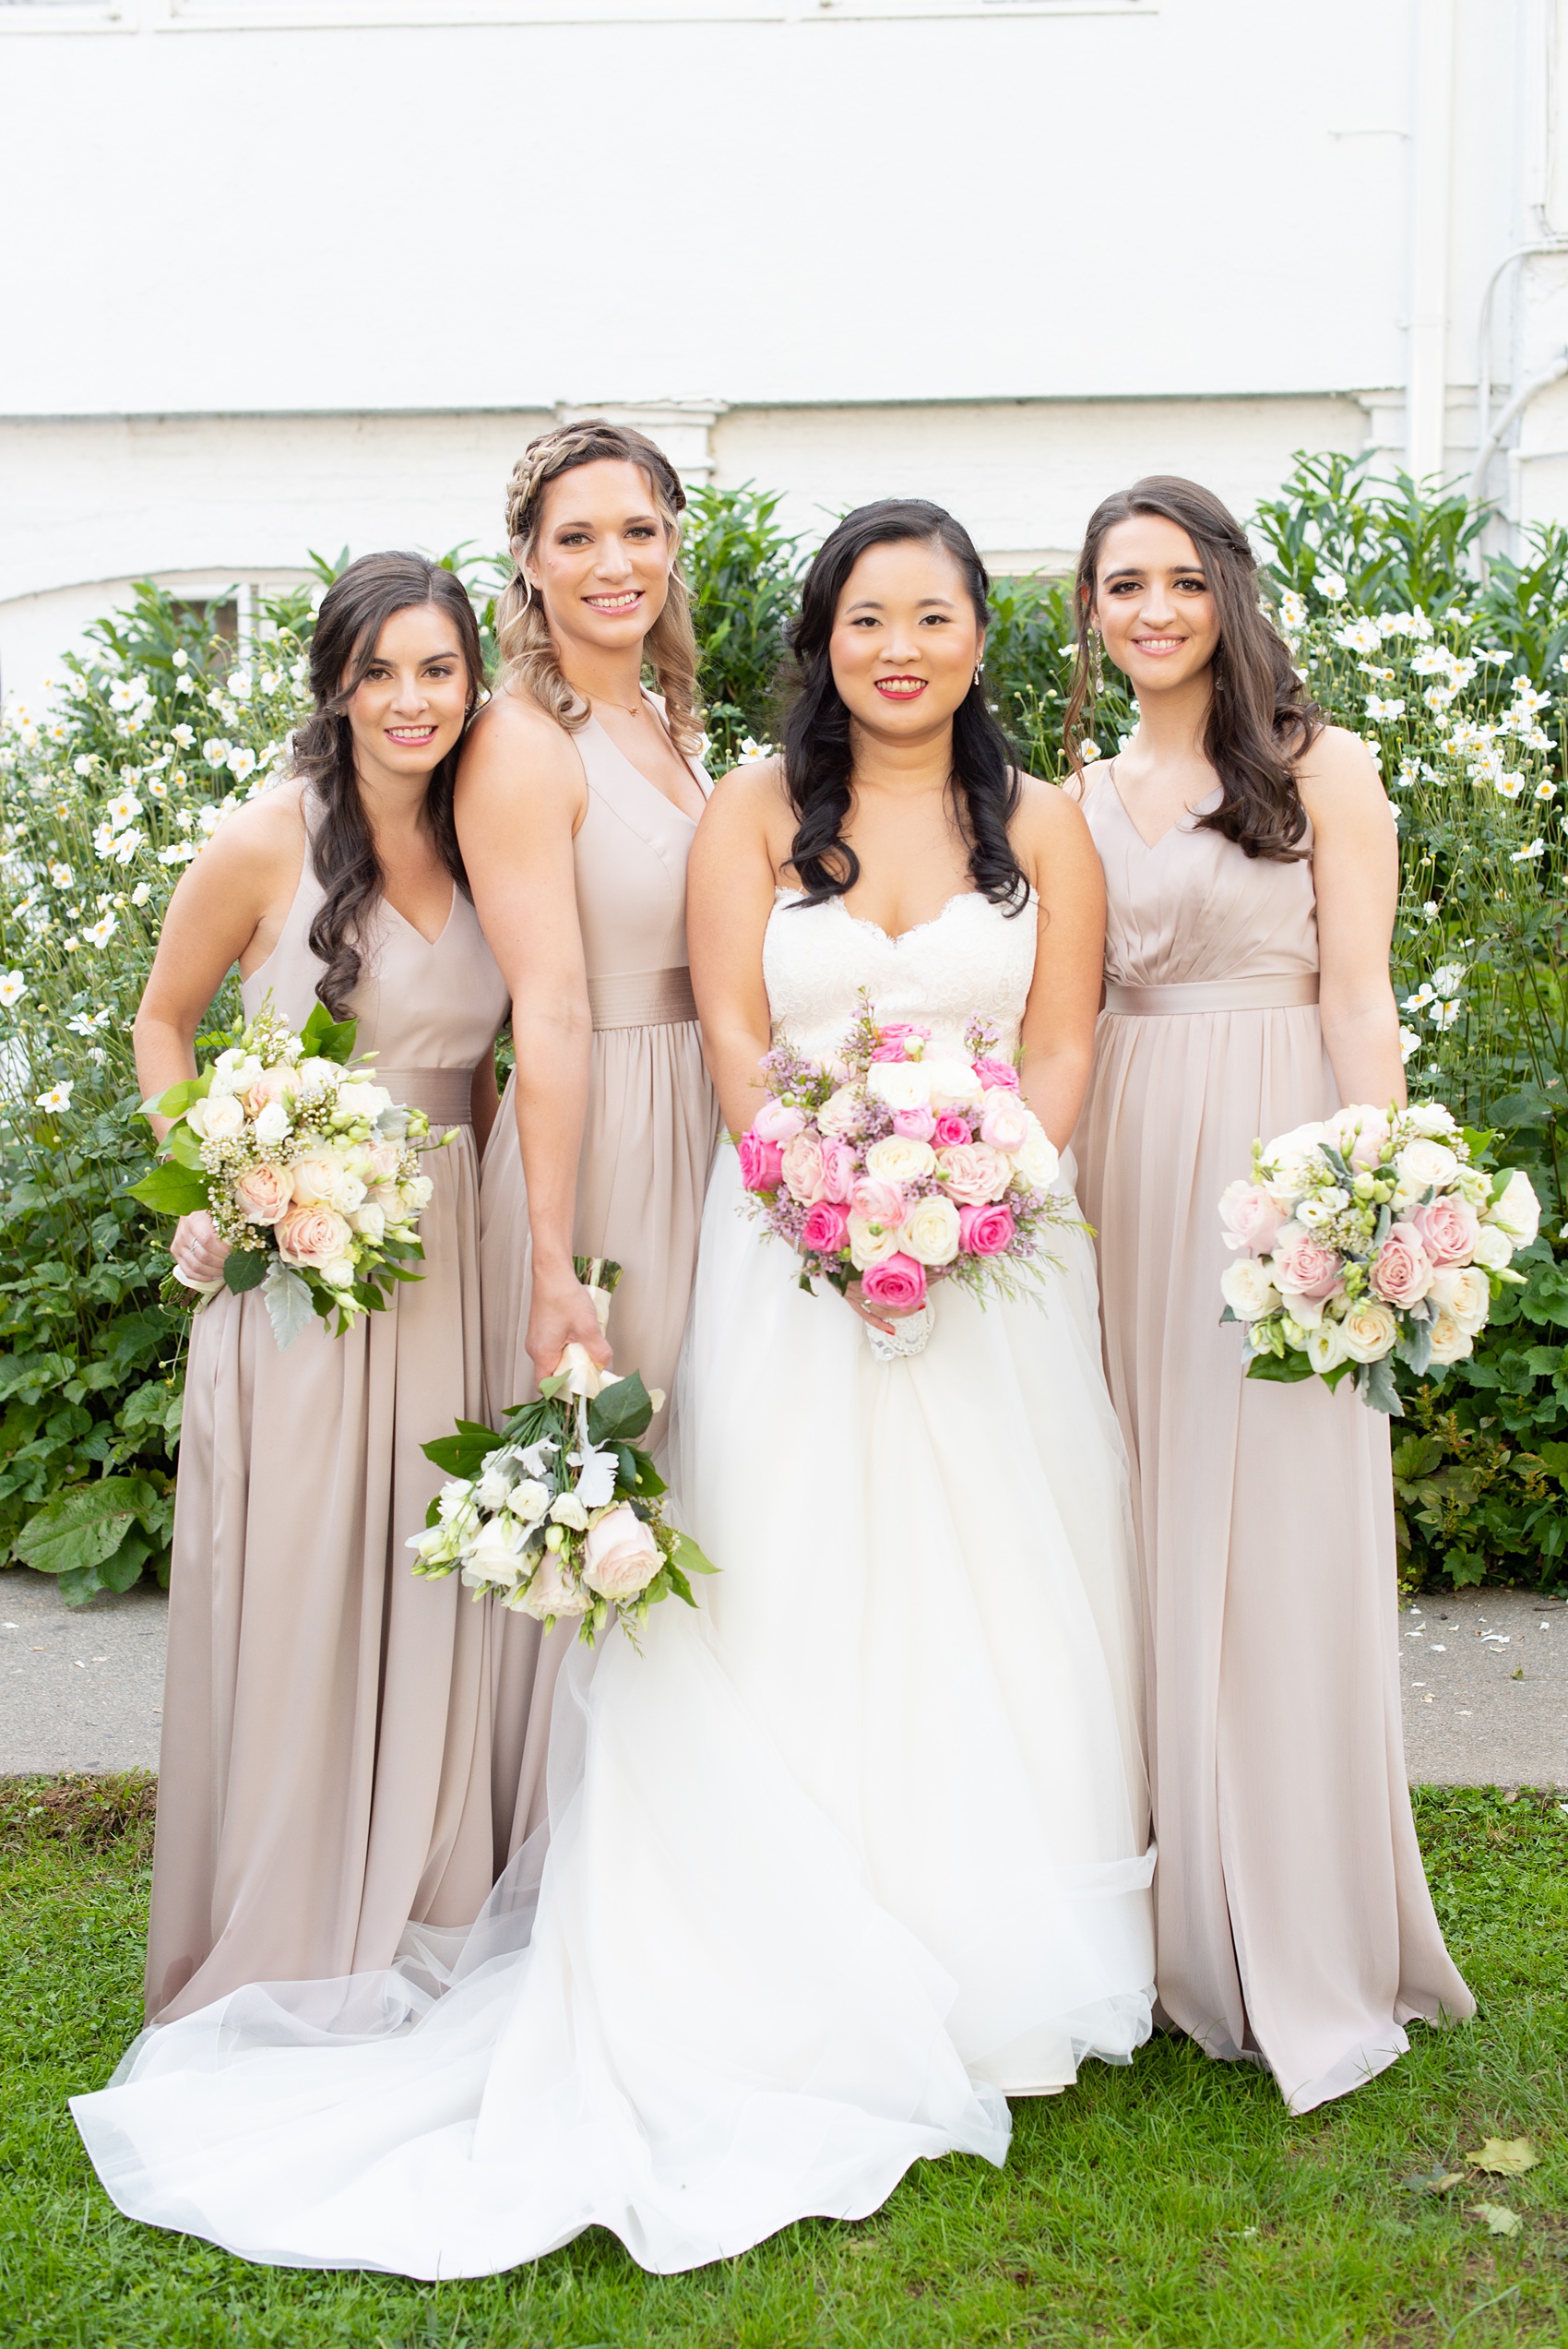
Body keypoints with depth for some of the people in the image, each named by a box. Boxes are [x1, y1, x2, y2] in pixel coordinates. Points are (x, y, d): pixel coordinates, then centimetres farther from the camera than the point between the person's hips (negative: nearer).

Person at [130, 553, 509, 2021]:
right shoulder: (264, 845, -8)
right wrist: (204, 1194, -7)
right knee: (288, 1601, 2)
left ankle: (414, 1929, 26)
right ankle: (267, 1959, 19)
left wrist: (492, 1201, 7)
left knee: (427, 1604, 10)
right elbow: (163, 1023, 4)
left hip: (446, 1263, 4)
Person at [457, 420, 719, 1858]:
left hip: (709, 1138, 8)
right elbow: (550, 1015, -19)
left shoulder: (668, 725, 13)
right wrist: (552, 1266, -21)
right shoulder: (524, 743, -13)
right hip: (595, 1147, -8)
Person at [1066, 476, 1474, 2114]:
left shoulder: (1321, 768, 1)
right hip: (1117, 1169, 5)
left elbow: (1357, 998, -6)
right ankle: (1162, 1920, 20)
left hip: (1274, 1163, -4)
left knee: (1275, 1544, -3)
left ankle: (1300, 1953, 10)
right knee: (1137, 1534, 7)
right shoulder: (1079, 799, 14)